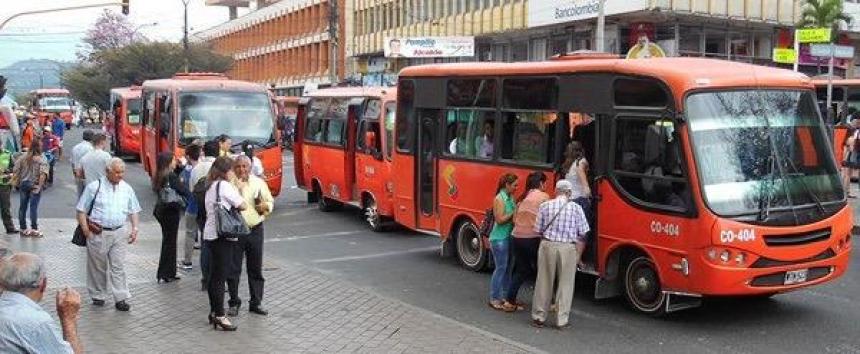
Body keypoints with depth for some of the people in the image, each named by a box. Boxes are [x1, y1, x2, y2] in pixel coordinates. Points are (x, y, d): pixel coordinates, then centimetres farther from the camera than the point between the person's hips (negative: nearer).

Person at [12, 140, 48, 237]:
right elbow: (43, 174, -20)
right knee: (34, 207, -1)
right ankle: (34, 229, 1)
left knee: (23, 206, 12)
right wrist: (40, 186, -15)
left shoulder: (22, 157, 4)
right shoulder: (41, 159, -8)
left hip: (23, 184, 4)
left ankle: (23, 229, 19)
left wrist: (16, 183, 9)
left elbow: (15, 171, 0)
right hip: (35, 185, -4)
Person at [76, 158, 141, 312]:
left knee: (118, 266, 1)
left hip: (119, 233, 2)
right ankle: (98, 296, 24)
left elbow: (134, 211, 17)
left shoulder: (127, 189, 9)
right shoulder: (94, 187, -3)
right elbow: (81, 210, -1)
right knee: (97, 267, 9)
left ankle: (121, 299, 3)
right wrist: (86, 230, -8)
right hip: (98, 233, -2)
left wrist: (135, 228, 4)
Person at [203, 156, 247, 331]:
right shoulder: (225, 186, -13)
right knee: (220, 276, -6)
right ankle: (219, 315, -2)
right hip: (222, 235, -9)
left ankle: (214, 311, 21)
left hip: (210, 235, 9)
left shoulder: (211, 187, 16)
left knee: (214, 275, 14)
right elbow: (243, 206, -10)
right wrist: (236, 189, 6)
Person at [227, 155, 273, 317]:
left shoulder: (259, 183, 6)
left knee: (256, 269, 9)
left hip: (255, 229, 2)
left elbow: (270, 202, 14)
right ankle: (234, 303, 17)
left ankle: (255, 303, 19)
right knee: (233, 269, 3)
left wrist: (265, 206, -10)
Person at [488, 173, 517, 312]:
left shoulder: (510, 197, 10)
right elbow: (500, 219, -19)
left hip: (509, 237, 8)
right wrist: (514, 212, -15)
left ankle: (505, 296, 22)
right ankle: (494, 299, 4)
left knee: (508, 267, 13)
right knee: (500, 268, -4)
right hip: (500, 238, -8)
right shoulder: (499, 199, -14)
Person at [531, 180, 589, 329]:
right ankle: (561, 320, 12)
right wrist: (578, 254, 10)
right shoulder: (576, 208, 0)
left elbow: (538, 230, 3)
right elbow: (582, 234, 1)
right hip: (568, 249, -1)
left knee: (544, 283, 11)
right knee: (565, 285, 9)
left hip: (548, 246, 1)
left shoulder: (545, 206, 1)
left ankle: (538, 317, 19)